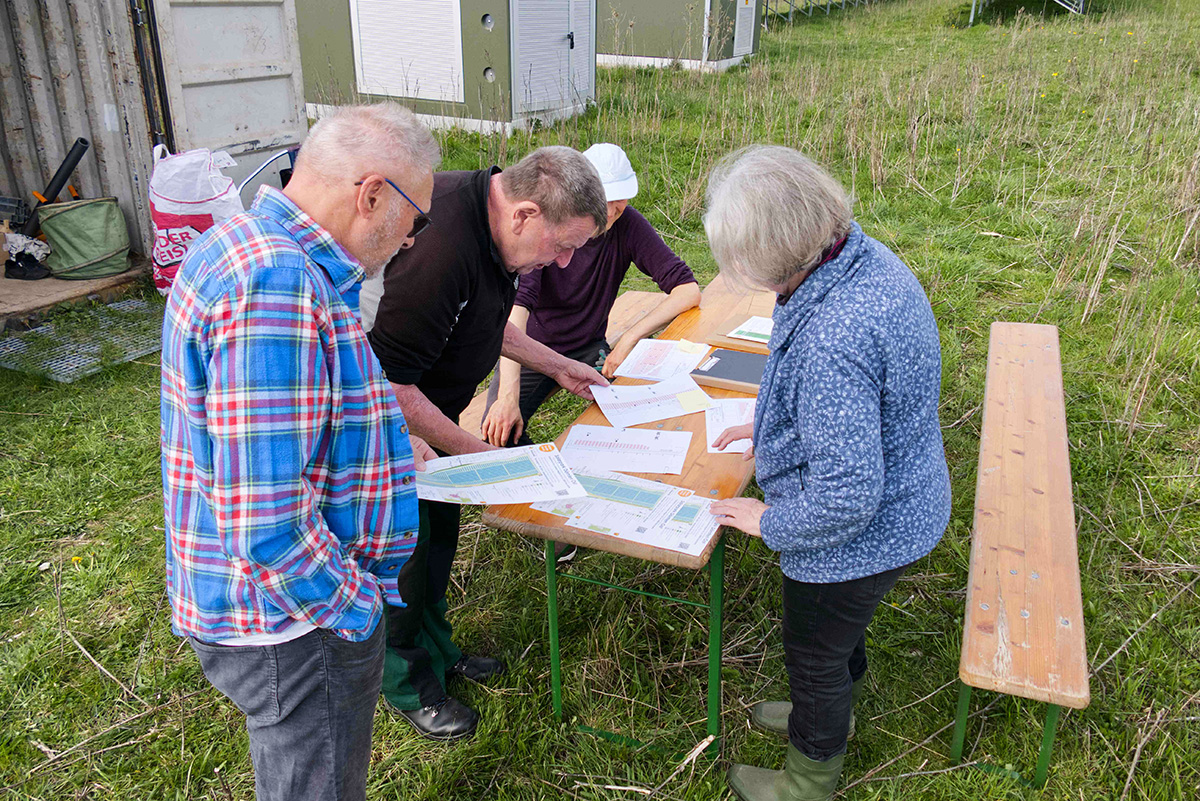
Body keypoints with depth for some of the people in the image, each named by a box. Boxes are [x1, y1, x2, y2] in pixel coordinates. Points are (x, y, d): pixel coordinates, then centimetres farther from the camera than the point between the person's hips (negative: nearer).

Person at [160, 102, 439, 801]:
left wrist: (386, 446, 11)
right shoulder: (278, 287, -30)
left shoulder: (247, 248, 5)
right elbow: (268, 532, -33)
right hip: (293, 623, -10)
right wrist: (358, 612, -17)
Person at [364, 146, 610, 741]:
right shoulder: (438, 246, -36)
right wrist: (474, 451, -24)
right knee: (405, 548, 6)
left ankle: (435, 650, 41)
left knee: (439, 529, 19)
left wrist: (557, 366, 13)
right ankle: (407, 682, 29)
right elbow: (388, 381, -31)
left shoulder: (488, 216, -4)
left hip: (421, 404, 9)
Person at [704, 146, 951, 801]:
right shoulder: (869, 258, -8)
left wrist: (771, 523, -16)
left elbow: (846, 495, -34)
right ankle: (830, 713, 62)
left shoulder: (830, 343, -39)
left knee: (815, 653, 18)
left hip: (856, 538, -9)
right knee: (841, 631, 33)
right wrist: (772, 426, 14)